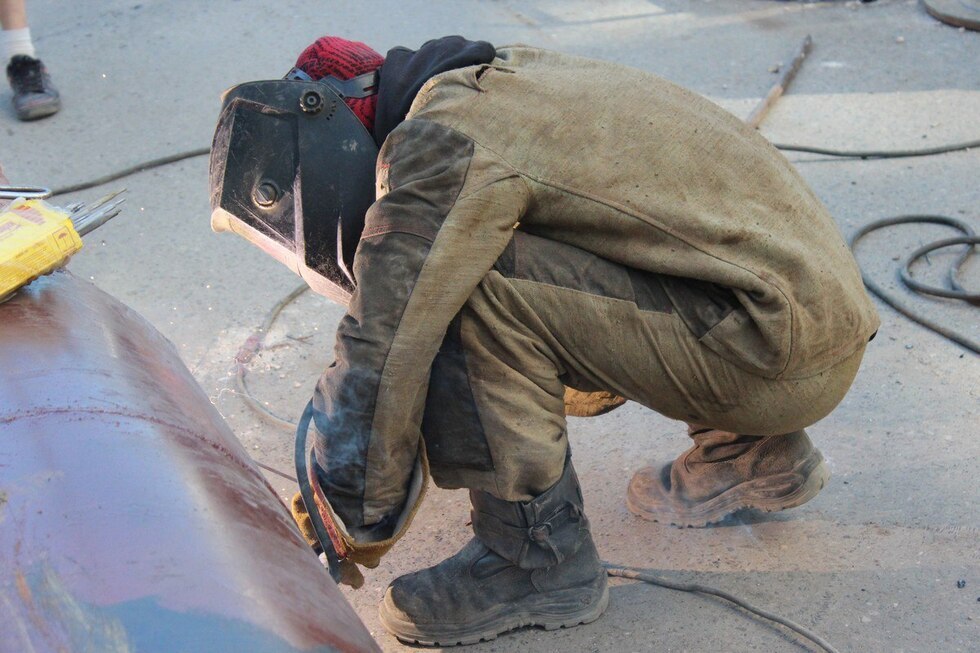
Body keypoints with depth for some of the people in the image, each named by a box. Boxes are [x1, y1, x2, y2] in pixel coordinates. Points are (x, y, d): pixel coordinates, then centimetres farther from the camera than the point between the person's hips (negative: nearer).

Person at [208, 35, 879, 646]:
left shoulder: (441, 146, -15)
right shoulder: (495, 77, 14)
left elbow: (383, 350, -17)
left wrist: (354, 527, -3)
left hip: (787, 357, -10)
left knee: (470, 289, -19)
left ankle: (539, 557, -5)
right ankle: (758, 451, 22)